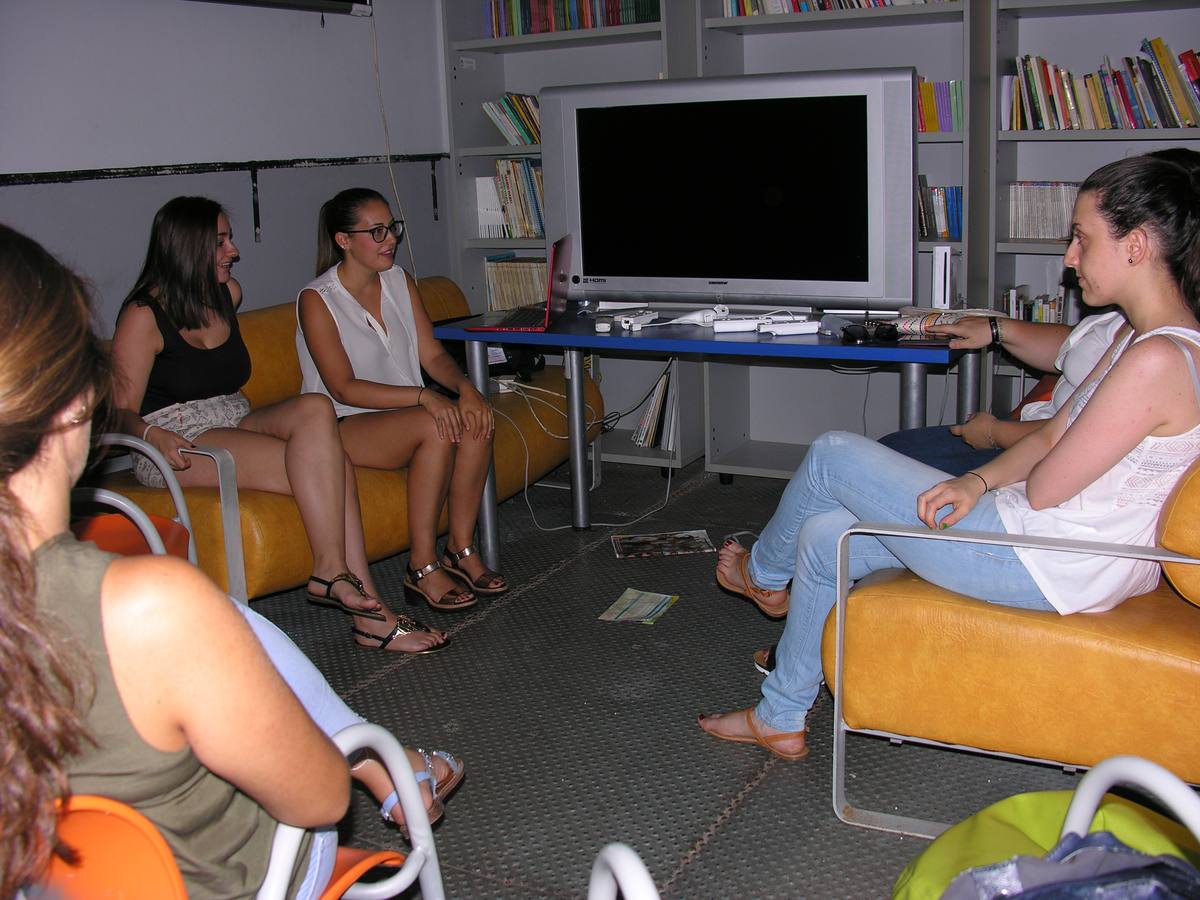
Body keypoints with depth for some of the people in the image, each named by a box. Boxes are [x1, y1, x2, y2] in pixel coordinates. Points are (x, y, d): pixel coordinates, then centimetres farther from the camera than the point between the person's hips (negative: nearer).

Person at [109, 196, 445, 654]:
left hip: (236, 424, 7)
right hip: (178, 443, -7)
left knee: (315, 409, -28)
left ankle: (344, 585, -32)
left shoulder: (227, 294, 14)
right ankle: (365, 604, -26)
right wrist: (153, 435, -30)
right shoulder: (144, 316, -7)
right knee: (323, 465, -27)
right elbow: (123, 411, -12)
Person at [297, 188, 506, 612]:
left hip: (404, 412, 6)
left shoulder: (400, 281, 8)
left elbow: (432, 354, 5)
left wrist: (465, 386, -17)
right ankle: (422, 568, -25)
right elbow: (343, 388, -19)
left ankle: (461, 548, -12)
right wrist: (423, 396, -28)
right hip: (342, 425, -6)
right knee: (436, 427, -33)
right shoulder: (317, 300, -12)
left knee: (475, 421, -24)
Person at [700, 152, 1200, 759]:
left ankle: (763, 573, 30)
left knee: (834, 455, -1)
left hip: (1053, 569, -10)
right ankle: (780, 718, 29)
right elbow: (1051, 439, 11)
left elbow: (1045, 489, -21)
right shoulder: (1140, 338, 9)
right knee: (824, 536, 13)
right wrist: (980, 480, -6)